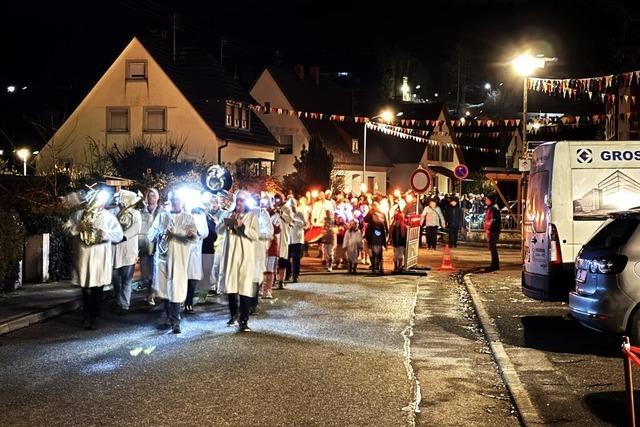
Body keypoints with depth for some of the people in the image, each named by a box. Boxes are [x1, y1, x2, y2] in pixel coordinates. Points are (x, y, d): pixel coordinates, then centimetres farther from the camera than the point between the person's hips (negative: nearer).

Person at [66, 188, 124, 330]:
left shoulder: (108, 216, 0)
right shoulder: (79, 214, 4)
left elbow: (119, 234, -7)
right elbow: (67, 228, -1)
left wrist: (107, 233, -26)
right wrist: (79, 227, -19)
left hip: (100, 257, -1)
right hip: (82, 256, 1)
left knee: (97, 289, 2)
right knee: (85, 288, 10)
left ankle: (95, 318, 13)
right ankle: (87, 315, 24)